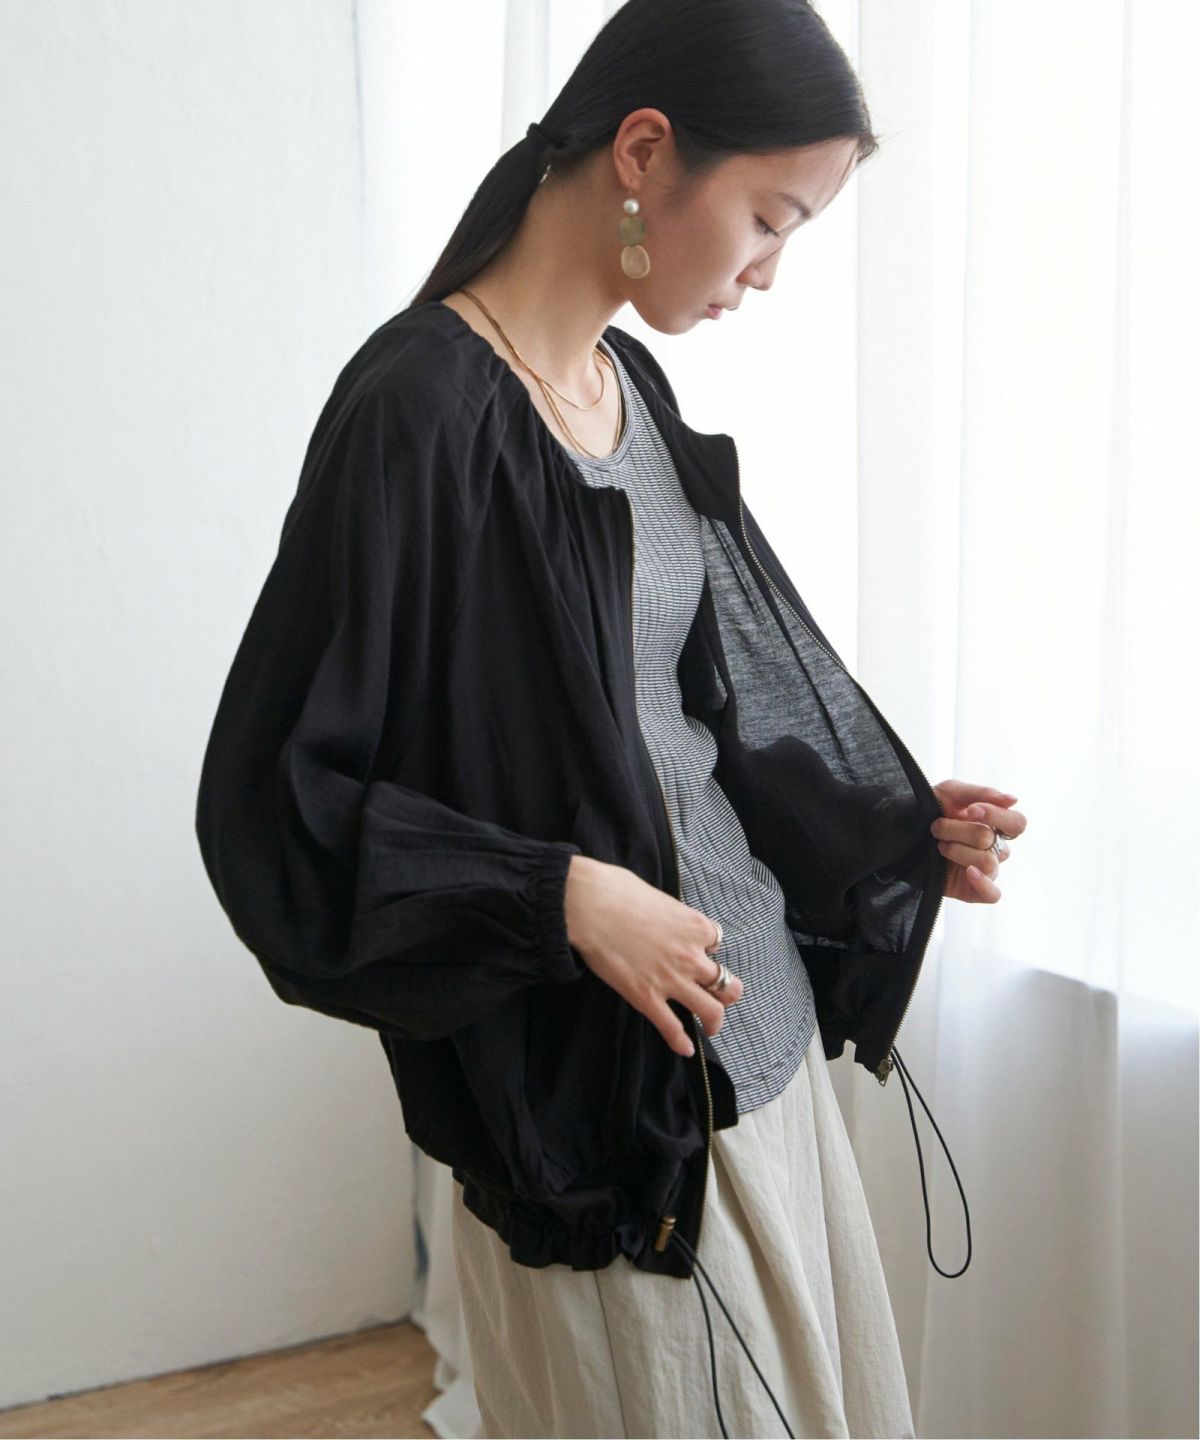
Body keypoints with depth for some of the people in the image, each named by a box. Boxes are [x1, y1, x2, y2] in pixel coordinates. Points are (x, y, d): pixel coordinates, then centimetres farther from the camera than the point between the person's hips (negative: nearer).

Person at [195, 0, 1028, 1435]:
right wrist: (564, 897, -24)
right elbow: (275, 794, -17)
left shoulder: (633, 387, 7)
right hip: (589, 1078, -8)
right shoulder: (418, 405, -18)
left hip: (760, 1015, 8)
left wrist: (891, 830, 9)